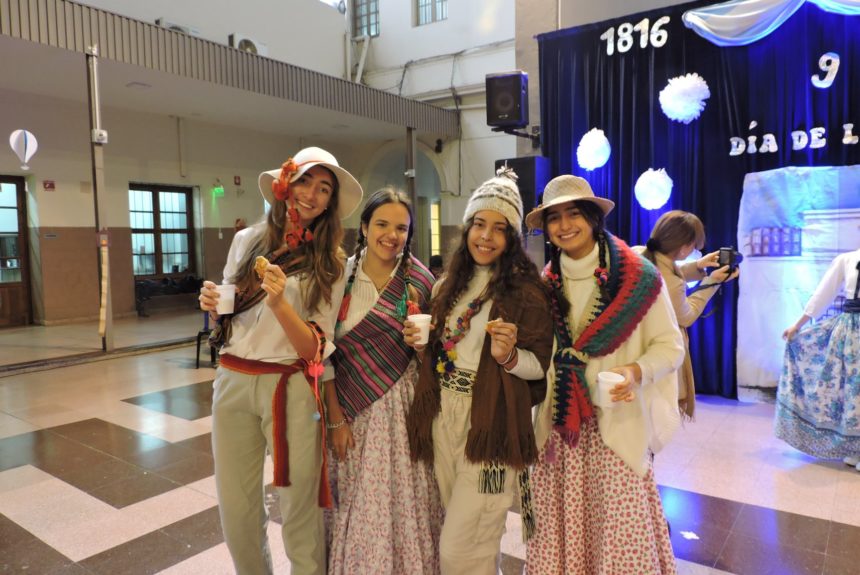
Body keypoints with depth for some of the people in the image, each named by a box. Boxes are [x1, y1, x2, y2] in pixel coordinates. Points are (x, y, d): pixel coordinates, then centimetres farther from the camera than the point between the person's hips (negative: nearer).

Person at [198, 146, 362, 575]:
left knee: (299, 511, 7)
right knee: (235, 508, 14)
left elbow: (313, 348, -9)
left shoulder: (330, 262, -4)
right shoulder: (246, 241, 6)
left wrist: (279, 302, -24)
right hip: (231, 382, 3)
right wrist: (213, 305, -6)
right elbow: (228, 316, 16)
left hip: (291, 389, -3)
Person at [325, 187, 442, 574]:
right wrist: (335, 418, -6)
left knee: (405, 502, 9)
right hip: (354, 409, 0)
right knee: (357, 503, 11)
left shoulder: (418, 281, -3)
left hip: (404, 405, 0)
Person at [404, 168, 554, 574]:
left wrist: (509, 356, -25)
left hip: (490, 427, -5)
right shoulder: (449, 285, 11)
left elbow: (541, 365, -6)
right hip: (443, 418, 6)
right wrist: (419, 343, -1)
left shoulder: (526, 290, -6)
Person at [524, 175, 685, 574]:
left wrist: (637, 371, -20)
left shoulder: (638, 275, -6)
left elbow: (670, 346, -3)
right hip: (559, 426, 4)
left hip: (615, 423, -3)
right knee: (562, 533, 12)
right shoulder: (546, 284, 6)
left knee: (620, 535, 4)